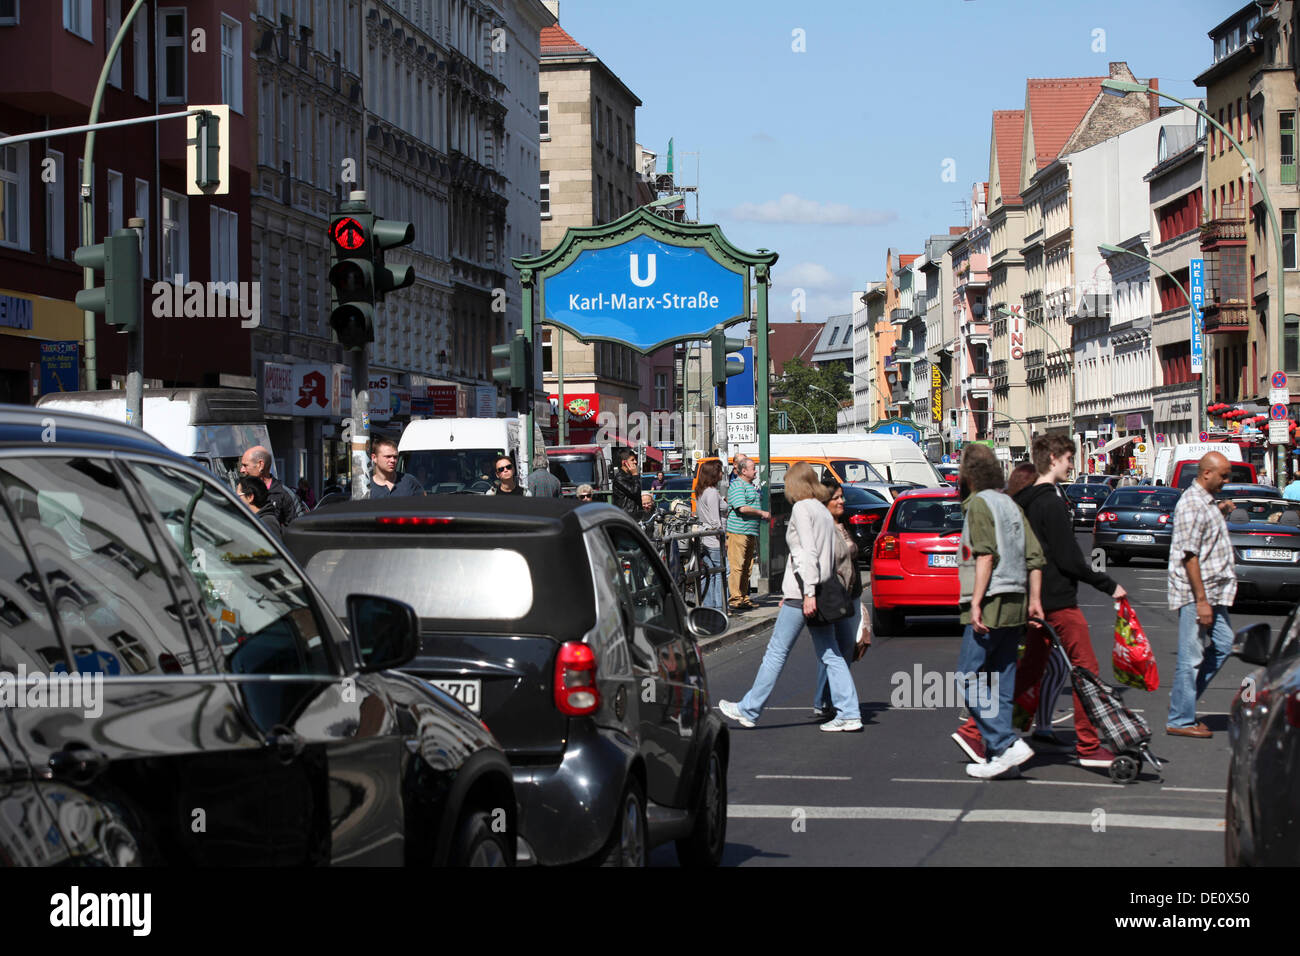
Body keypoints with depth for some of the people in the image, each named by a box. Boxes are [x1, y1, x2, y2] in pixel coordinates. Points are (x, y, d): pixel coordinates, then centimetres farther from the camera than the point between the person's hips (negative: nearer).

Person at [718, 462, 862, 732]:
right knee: (830, 655, 6)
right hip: (823, 592, 8)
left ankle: (749, 710, 4)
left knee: (776, 651, -2)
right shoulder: (824, 512, 17)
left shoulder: (802, 509, -8)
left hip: (803, 592, -8)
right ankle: (849, 714, 1)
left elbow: (808, 553, -18)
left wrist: (809, 592, -23)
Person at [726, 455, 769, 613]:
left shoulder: (753, 487, 20)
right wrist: (762, 513, -11)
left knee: (747, 567, 11)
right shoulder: (737, 486, -10)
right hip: (738, 531, -9)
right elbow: (742, 508, -21)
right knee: (737, 566, -9)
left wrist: (764, 516, 17)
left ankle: (744, 598, 17)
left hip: (751, 532, 9)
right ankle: (735, 599, -8)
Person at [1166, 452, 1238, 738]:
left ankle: (1182, 698, 21)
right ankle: (1180, 720, 2)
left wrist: (1220, 511, 17)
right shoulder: (1192, 504, -17)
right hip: (1195, 595, -10)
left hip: (1213, 592, 10)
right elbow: (1190, 555, -22)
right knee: (1192, 657, -5)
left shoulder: (1206, 502, 13)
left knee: (1223, 645, 13)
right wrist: (1201, 600, -23)